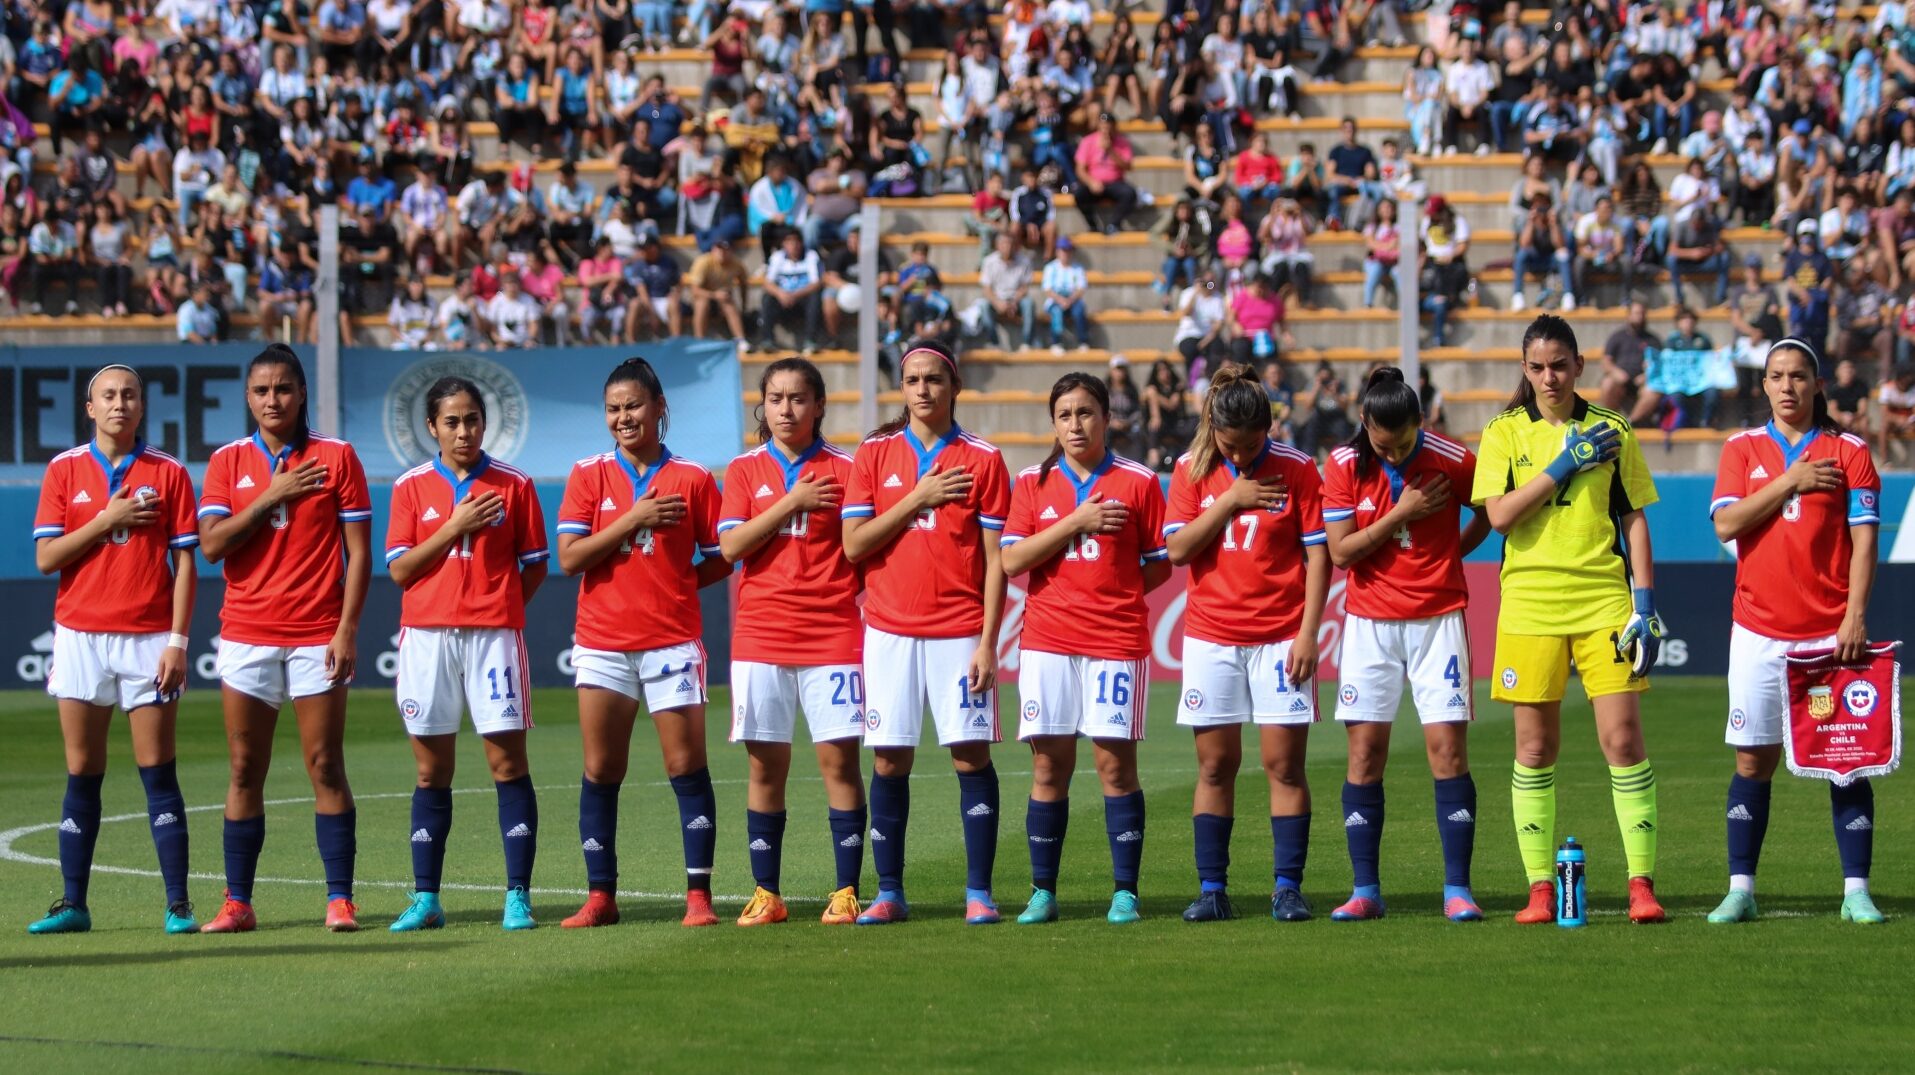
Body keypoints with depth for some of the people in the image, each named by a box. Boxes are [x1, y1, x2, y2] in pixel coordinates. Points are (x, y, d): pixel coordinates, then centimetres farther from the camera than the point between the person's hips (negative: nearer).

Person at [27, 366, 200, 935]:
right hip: (80, 637, 2)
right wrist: (107, 520, -10)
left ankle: (178, 904, -4)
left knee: (158, 775, -4)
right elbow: (46, 557, 1)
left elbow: (184, 561, 1)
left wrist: (178, 641, -6)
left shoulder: (168, 473, 3)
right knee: (82, 775, 4)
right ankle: (73, 904, 6)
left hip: (148, 639, -2)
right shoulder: (64, 470, 7)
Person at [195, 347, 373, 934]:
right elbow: (211, 545, -3)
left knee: (325, 768, -3)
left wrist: (347, 628, -8)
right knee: (245, 770, 3)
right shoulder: (228, 461, 8)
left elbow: (358, 550, 0)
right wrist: (272, 496, -10)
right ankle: (238, 903, 6)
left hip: (316, 637, -2)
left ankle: (340, 900, -1)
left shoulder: (336, 457, 2)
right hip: (246, 636, 2)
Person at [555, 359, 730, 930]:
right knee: (600, 770, 3)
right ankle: (600, 897, 8)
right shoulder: (589, 476, 4)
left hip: (673, 641, -1)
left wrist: (674, 584, -6)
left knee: (686, 765, -3)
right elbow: (569, 557, -5)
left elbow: (720, 560, 7)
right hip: (602, 642, 1)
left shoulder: (692, 479, 2)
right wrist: (634, 520, -12)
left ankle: (699, 894, -1)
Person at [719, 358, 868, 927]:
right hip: (761, 638, 1)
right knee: (765, 763, 3)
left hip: (833, 635, -1)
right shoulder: (746, 470, 8)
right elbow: (731, 545, -4)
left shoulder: (844, 469, 4)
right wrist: (792, 502, -10)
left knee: (838, 758, -5)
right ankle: (766, 894, 8)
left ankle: (846, 892, -1)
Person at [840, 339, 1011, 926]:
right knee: (889, 761, 1)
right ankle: (889, 893, 8)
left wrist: (988, 641, -7)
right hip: (890, 630, 2)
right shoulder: (874, 455, 7)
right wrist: (917, 499, -8)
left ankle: (978, 893, -1)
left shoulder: (982, 460, 2)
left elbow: (995, 560, 0)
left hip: (959, 631, -2)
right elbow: (853, 545, 0)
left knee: (971, 755, -4)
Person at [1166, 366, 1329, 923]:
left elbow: (1318, 556, -2)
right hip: (1210, 635, 2)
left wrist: (1308, 633, -8)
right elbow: (1177, 548, -5)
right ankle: (1212, 890, 6)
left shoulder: (1296, 469, -3)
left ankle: (1288, 888, 0)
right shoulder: (1192, 470, 3)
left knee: (1284, 763, -4)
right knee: (1215, 765, 3)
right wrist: (1230, 501, -13)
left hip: (1280, 637, -2)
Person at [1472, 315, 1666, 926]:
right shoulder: (1504, 435, 6)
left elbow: (1634, 521, 9)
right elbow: (1500, 514, -8)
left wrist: (1645, 606, 1)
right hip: (1530, 603, 0)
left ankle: (1642, 882, -3)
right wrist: (1565, 464, -10)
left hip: (1605, 600, 0)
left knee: (1623, 739, -6)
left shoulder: (1611, 433, 8)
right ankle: (1540, 887, 7)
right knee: (1535, 747, 2)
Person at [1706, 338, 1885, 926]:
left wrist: (1855, 615, -12)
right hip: (1759, 630, 1)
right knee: (1752, 758, 2)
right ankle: (1740, 890, 6)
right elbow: (1726, 524, -4)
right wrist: (1789, 483, -11)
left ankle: (1857, 891, 0)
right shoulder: (1743, 448, 9)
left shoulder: (1849, 451, 4)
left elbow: (1863, 540, -2)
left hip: (1831, 630, -1)